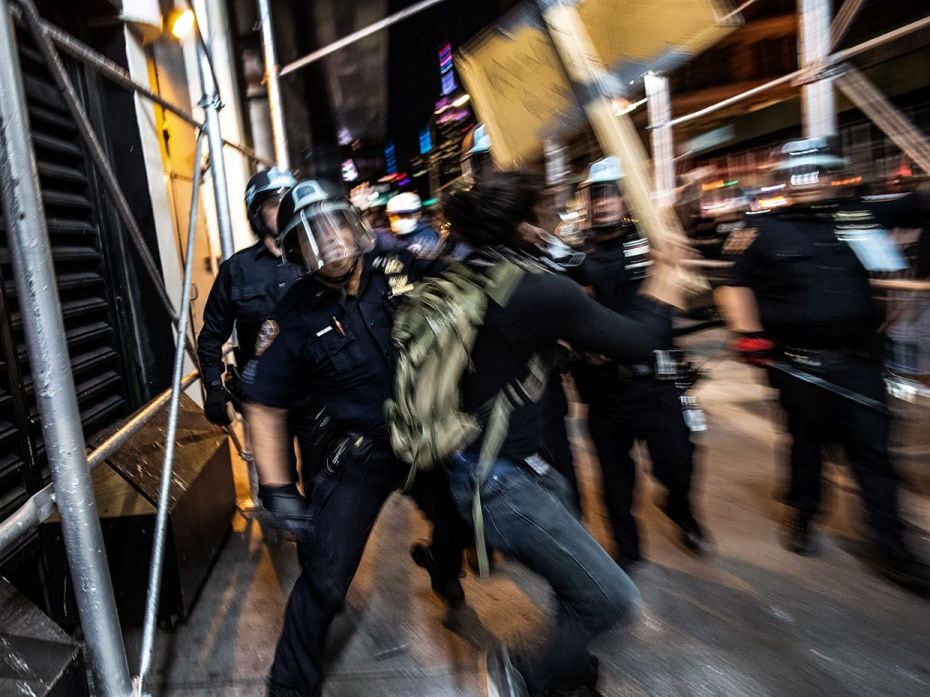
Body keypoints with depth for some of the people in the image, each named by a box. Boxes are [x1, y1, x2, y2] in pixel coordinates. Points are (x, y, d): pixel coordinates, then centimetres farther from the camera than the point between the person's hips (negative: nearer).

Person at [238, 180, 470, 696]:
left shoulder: (401, 269, -12)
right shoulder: (294, 320, -16)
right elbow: (265, 407, -7)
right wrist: (278, 489, -10)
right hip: (362, 452, -3)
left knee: (460, 522, 24)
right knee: (325, 578, -5)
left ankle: (444, 571, 62)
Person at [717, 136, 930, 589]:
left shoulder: (859, 213, 6)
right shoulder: (769, 230, 0)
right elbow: (736, 285, 4)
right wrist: (748, 334, -5)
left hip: (858, 361, 2)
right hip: (800, 364, -2)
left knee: (872, 450, 6)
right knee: (807, 443, 13)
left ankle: (893, 550, 17)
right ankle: (803, 518, 35)